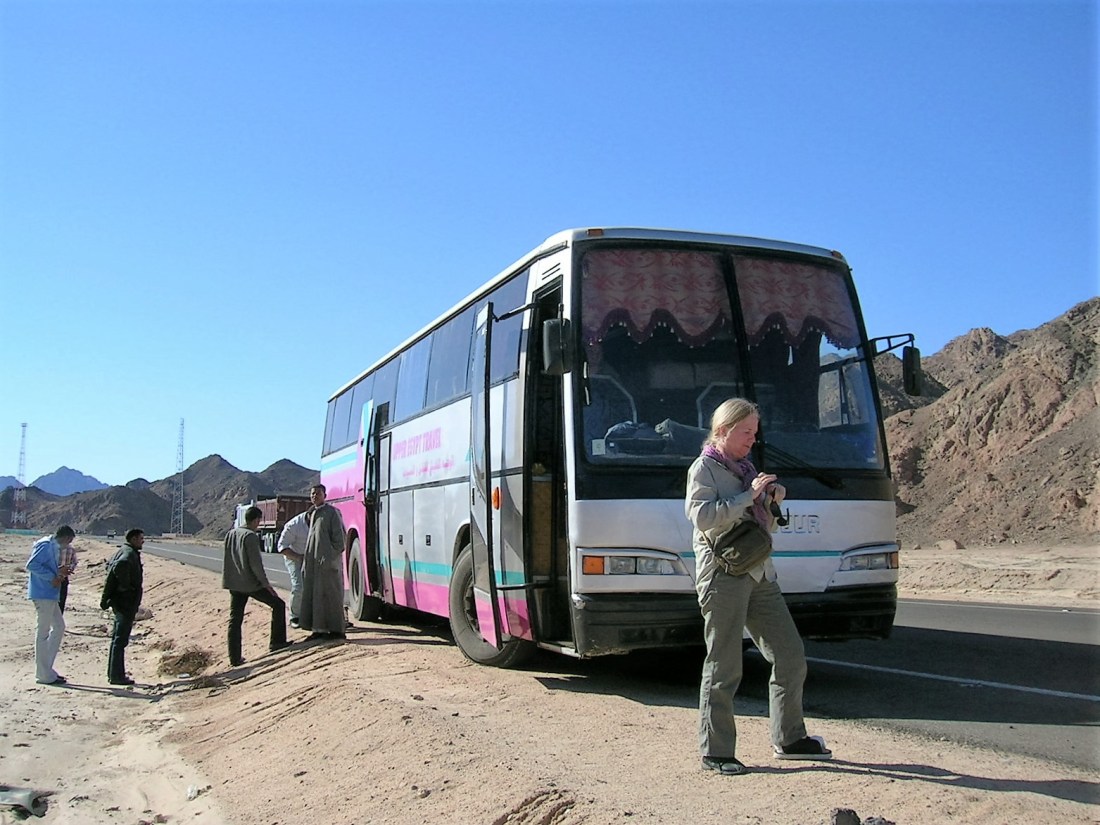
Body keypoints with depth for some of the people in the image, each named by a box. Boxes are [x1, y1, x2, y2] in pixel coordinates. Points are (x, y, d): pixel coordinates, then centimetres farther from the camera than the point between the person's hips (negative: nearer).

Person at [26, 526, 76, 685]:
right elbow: (31, 565, -22)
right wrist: (52, 576, -20)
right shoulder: (45, 545, -13)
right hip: (43, 594, -10)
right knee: (43, 632, -4)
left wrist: (59, 571, 9)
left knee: (59, 626, 14)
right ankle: (44, 675, 3)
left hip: (50, 595, 10)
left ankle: (45, 669, 19)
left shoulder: (54, 547, 16)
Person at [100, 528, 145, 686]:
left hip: (119, 602, 10)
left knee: (117, 639, 15)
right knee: (120, 640, -5)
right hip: (127, 602, -10)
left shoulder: (123, 551, 15)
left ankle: (113, 674, 23)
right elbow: (120, 566, -36)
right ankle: (117, 676, -2)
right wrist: (127, 586, -24)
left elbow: (110, 566, 28)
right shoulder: (130, 553, -15)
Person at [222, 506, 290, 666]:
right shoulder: (250, 536, -15)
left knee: (235, 619, 8)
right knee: (278, 605, 9)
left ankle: (235, 658, 8)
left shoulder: (230, 534, 9)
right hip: (251, 583, -7)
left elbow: (228, 559, 15)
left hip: (234, 584, 7)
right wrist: (265, 583, -12)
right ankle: (276, 642, 9)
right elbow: (255, 563, -19)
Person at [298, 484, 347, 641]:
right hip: (312, 561, 7)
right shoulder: (311, 514, 17)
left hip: (328, 561, -7)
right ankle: (319, 628, 14)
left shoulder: (332, 512, -4)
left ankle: (336, 629, 1)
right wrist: (306, 562, 13)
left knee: (330, 595, -4)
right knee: (313, 595, 7)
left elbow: (339, 537, -8)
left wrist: (332, 558, -15)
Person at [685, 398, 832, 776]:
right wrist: (749, 495, -17)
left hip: (759, 573, 8)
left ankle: (789, 739, 23)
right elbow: (703, 516, -19)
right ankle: (715, 753, 6)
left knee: (791, 656, 9)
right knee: (723, 669, -3)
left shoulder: (746, 468, 20)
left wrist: (772, 500, 6)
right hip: (723, 574, -8)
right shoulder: (703, 469, -3)